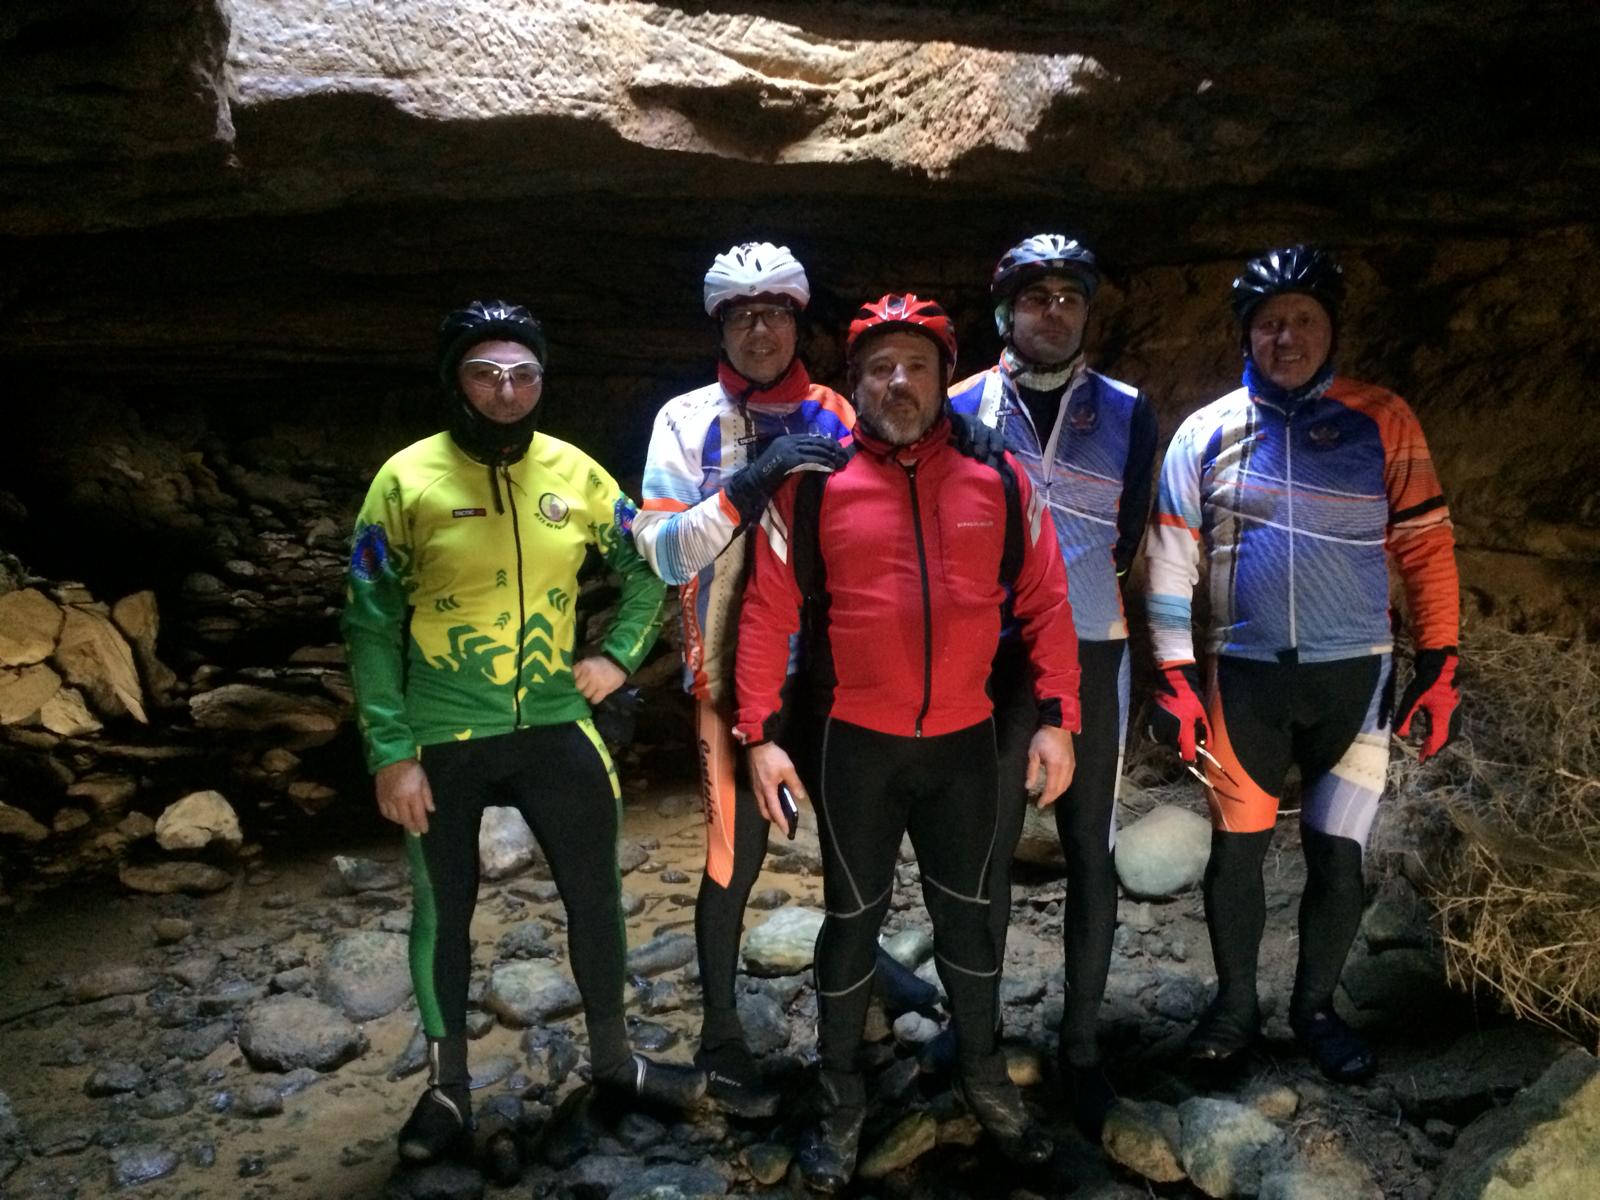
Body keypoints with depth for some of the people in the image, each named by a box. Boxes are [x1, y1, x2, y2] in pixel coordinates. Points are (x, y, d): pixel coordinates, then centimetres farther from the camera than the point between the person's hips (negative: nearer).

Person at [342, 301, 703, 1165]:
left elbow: (647, 568, 13)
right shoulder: (408, 479, -10)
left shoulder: (575, 473, -1)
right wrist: (390, 751, -11)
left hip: (553, 729, 3)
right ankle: (447, 1090, 34)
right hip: (441, 741, -2)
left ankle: (613, 1060, 35)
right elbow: (370, 625, -8)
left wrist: (620, 654, 1)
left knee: (595, 894, 12)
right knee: (443, 910, 13)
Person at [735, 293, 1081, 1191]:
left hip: (965, 743, 2)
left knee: (969, 911, 16)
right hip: (856, 746, -2)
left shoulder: (999, 479, 0)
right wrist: (763, 734, -7)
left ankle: (985, 1077, 39)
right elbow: (769, 615, -4)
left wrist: (1056, 718, -1)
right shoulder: (813, 485, -6)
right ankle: (842, 1105, 30)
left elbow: (1046, 603, 3)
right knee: (853, 919, 11)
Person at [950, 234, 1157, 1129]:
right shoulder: (962, 407, 2)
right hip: (990, 654, 0)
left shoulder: (1127, 410, 4)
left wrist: (1041, 569, -3)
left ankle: (1083, 1041, 21)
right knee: (988, 843, 8)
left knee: (1091, 850, 6)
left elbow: (1125, 541, 6)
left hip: (1091, 653, 1)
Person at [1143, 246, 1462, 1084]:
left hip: (1355, 675, 0)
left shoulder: (1383, 422, 0)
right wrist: (1175, 677, -2)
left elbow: (1425, 544, 2)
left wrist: (1438, 665, -2)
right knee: (1236, 850, 8)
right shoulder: (1207, 432, 1)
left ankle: (1315, 1008, 30)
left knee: (1338, 856, 7)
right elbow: (1172, 559, 2)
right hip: (1245, 675, 1)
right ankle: (1234, 1004, 30)